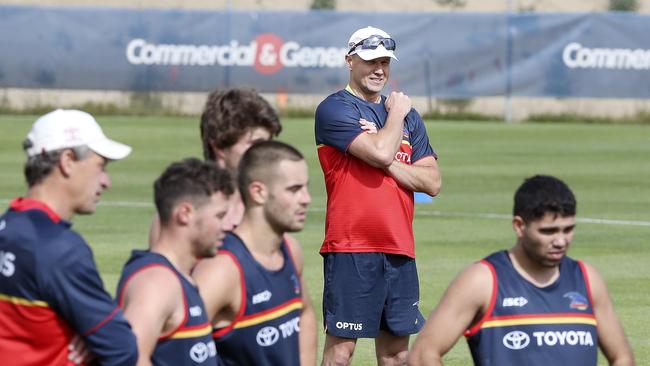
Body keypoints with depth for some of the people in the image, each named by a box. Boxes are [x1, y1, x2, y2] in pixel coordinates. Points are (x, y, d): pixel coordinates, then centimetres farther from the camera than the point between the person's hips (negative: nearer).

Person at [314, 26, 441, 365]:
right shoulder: (334, 109, -4)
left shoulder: (407, 116, 16)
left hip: (399, 248, 6)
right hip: (351, 248, -6)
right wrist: (397, 112, 0)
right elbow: (381, 152, -18)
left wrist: (389, 165, -6)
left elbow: (432, 182, 9)